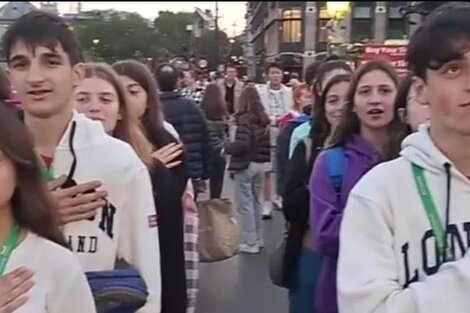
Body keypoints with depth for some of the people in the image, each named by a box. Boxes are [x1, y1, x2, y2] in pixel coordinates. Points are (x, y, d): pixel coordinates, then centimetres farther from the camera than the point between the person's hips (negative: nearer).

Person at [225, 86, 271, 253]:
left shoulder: (245, 119, -15)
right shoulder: (264, 120, 8)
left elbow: (242, 144, -23)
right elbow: (267, 143, 10)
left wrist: (226, 147, -9)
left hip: (245, 164, -8)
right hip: (260, 164, 8)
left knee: (245, 204, 0)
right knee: (256, 201, 17)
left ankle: (250, 242, 4)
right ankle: (258, 239, 25)